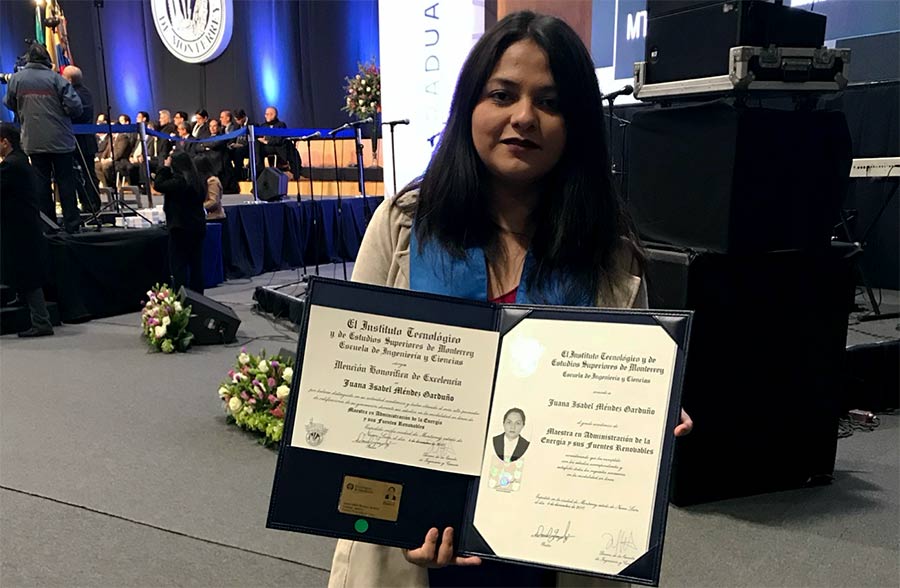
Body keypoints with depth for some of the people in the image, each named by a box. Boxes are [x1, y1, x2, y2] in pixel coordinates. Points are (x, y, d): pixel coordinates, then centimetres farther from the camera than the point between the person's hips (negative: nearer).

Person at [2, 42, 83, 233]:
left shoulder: (16, 78, 2)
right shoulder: (56, 78, -8)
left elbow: (9, 104, 14)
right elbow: (75, 107, -13)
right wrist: (66, 114, 8)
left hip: (33, 141, 3)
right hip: (60, 140, -2)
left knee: (41, 182, 8)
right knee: (65, 181, 3)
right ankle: (72, 225, 2)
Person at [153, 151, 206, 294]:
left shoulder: (179, 181, -17)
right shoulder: (197, 180, 6)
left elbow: (158, 185, -13)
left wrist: (165, 167, -3)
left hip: (181, 228, -8)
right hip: (197, 227, 8)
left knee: (178, 266, -2)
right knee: (196, 265, 12)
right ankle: (197, 296, 18)